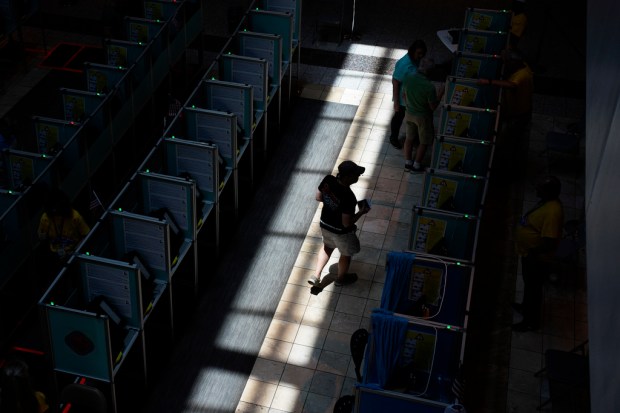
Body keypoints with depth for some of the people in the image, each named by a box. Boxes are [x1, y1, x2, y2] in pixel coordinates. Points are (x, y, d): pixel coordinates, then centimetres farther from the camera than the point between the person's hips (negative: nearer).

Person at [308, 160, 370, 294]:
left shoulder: (328, 180, -19)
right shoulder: (348, 196, -38)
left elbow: (318, 197, -2)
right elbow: (347, 223, -30)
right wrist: (361, 212, -16)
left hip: (325, 224, 6)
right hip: (341, 232, -6)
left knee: (328, 247, 34)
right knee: (346, 254, 25)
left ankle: (316, 276, 37)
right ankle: (341, 278, 49)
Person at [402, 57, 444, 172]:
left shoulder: (408, 78, -17)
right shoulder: (429, 87, -33)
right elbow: (433, 107, -20)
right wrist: (441, 93, -9)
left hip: (409, 113, 5)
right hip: (423, 116, -5)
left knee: (409, 138, 24)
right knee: (424, 142, 17)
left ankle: (408, 163, 37)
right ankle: (416, 166, 29)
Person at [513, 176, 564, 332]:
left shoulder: (553, 212, -34)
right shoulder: (546, 202, -3)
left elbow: (549, 242, -34)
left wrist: (532, 252, -24)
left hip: (536, 259, -9)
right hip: (529, 254, 9)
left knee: (533, 287, 11)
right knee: (529, 284, 29)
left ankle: (531, 321, 30)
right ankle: (526, 306, 52)